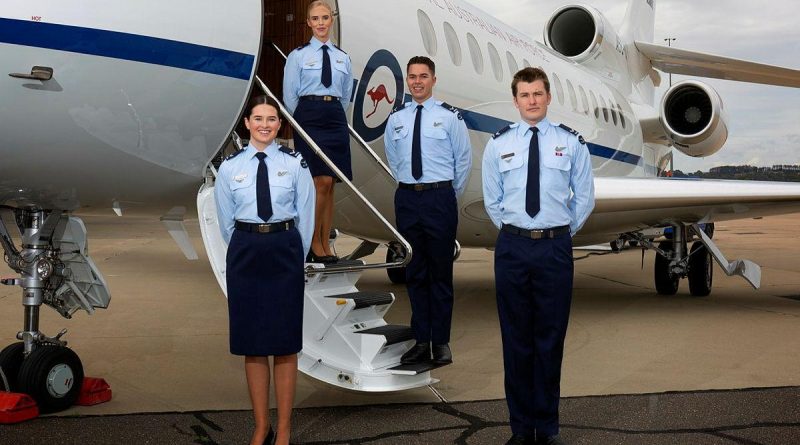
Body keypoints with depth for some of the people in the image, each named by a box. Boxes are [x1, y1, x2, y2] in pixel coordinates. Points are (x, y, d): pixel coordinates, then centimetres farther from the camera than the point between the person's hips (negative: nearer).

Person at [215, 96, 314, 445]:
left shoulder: (295, 164, 0)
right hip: (245, 254, 1)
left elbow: (306, 216, 3)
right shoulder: (230, 168, 3)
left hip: (285, 251, -1)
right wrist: (248, 253, 10)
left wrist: (293, 256, 4)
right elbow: (226, 222, 9)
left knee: (285, 342, 3)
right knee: (251, 342, 6)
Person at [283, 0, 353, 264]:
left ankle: (325, 245, 9)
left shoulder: (342, 58, 14)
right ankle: (314, 243, -2)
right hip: (308, 116, -4)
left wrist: (335, 115, 16)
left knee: (329, 185, 4)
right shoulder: (298, 56, 3)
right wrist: (304, 121, 4)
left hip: (335, 119, 4)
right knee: (321, 182, -12)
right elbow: (289, 95, 3)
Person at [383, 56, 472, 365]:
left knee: (441, 271, 2)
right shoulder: (396, 118, 9)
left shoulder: (450, 116, -2)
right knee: (414, 273, 8)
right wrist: (408, 186, 15)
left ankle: (441, 342, 10)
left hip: (440, 197, -3)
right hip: (406, 198, 4)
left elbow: (464, 158, 3)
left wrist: (451, 195, 6)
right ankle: (421, 340, 16)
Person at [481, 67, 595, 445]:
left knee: (551, 338, 5)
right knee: (516, 338, 5)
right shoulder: (498, 144, 5)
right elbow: (492, 200, 11)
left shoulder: (571, 142, 3)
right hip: (512, 247, 1)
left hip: (555, 247, -1)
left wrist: (564, 231, 8)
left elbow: (585, 197, 9)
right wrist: (512, 231, 7)